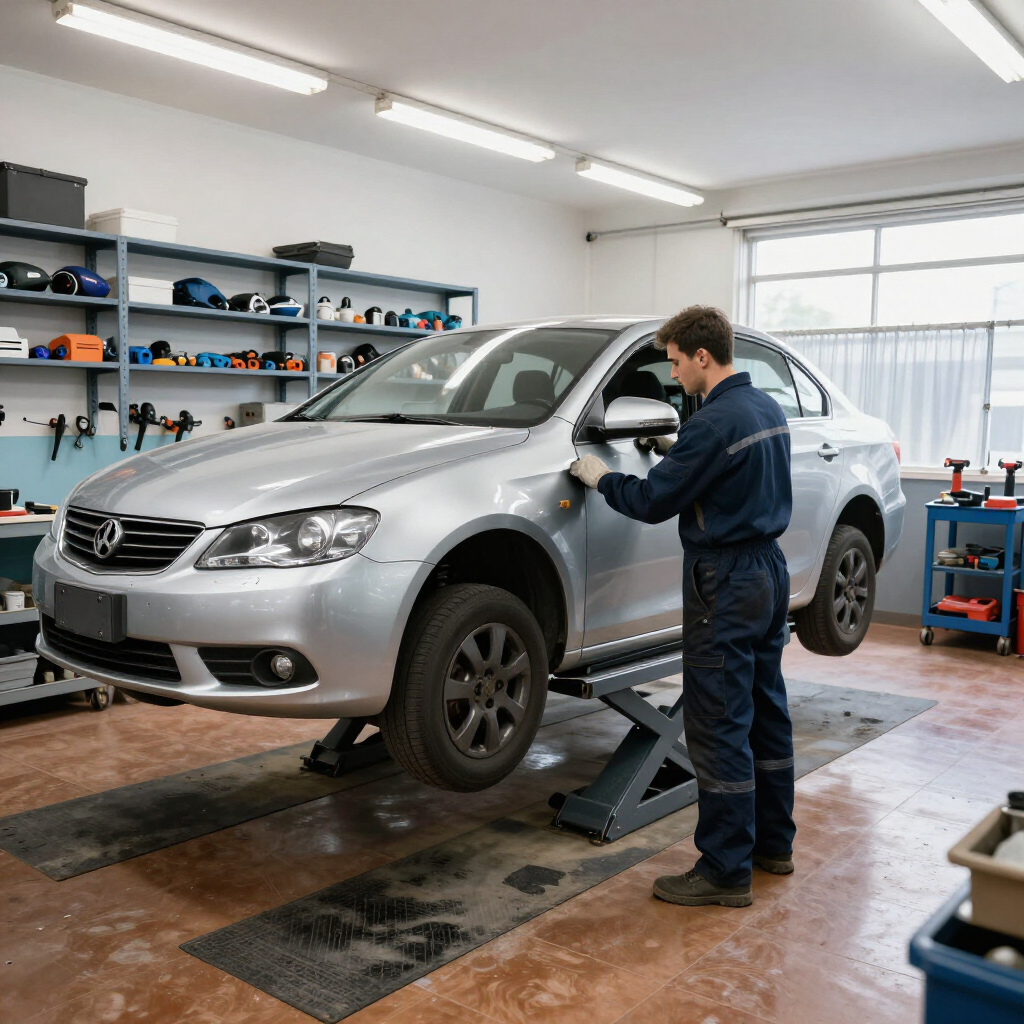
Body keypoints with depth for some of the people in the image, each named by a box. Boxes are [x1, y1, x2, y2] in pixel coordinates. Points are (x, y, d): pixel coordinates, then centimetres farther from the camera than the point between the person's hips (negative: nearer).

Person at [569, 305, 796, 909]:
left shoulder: (714, 423, -20)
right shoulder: (769, 409, 9)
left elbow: (653, 503, -16)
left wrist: (601, 478, 0)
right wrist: (680, 454, 15)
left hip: (726, 583, -10)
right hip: (770, 571, 10)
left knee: (719, 728, -3)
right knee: (766, 713, 17)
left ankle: (726, 871, 6)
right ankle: (774, 843, 30)